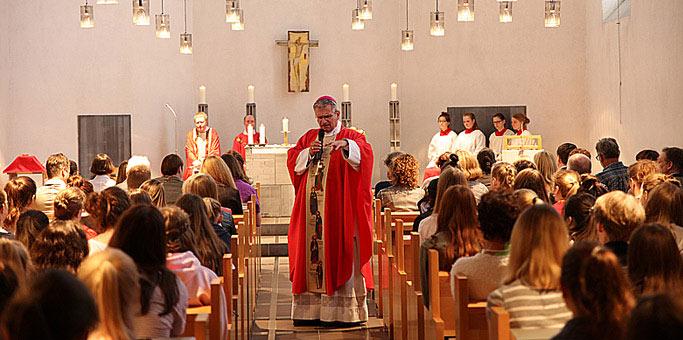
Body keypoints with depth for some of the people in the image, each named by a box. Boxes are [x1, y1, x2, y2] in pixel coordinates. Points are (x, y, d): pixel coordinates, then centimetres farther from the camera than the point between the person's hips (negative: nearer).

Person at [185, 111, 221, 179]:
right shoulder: (191, 134, 10)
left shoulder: (213, 133, 4)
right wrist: (195, 162, -11)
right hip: (195, 166, 1)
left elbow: (215, 152, 1)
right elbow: (189, 151, 6)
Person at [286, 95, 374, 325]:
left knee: (339, 252, -5)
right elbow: (292, 159, 11)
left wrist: (345, 144, -33)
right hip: (311, 209, 4)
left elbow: (365, 152, -15)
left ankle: (343, 309, -4)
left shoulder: (351, 136, 4)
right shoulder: (309, 137, 18)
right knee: (310, 250, 2)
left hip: (338, 209, -4)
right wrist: (308, 152, -7)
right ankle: (310, 309, 5)